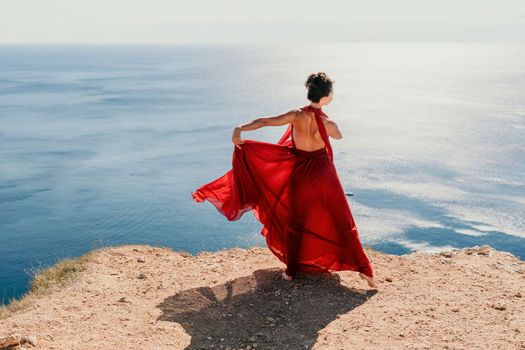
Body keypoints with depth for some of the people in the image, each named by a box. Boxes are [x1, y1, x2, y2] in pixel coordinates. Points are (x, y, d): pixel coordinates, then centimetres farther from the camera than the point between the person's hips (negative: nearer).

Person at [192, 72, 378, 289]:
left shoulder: (297, 115, -16)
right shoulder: (329, 124, -15)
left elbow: (265, 121, -20)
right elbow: (339, 136, 9)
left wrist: (239, 129, -14)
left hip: (300, 175, 1)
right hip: (324, 175, -1)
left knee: (296, 222, 17)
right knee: (342, 222, 9)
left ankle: (292, 271, 22)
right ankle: (363, 268, 8)